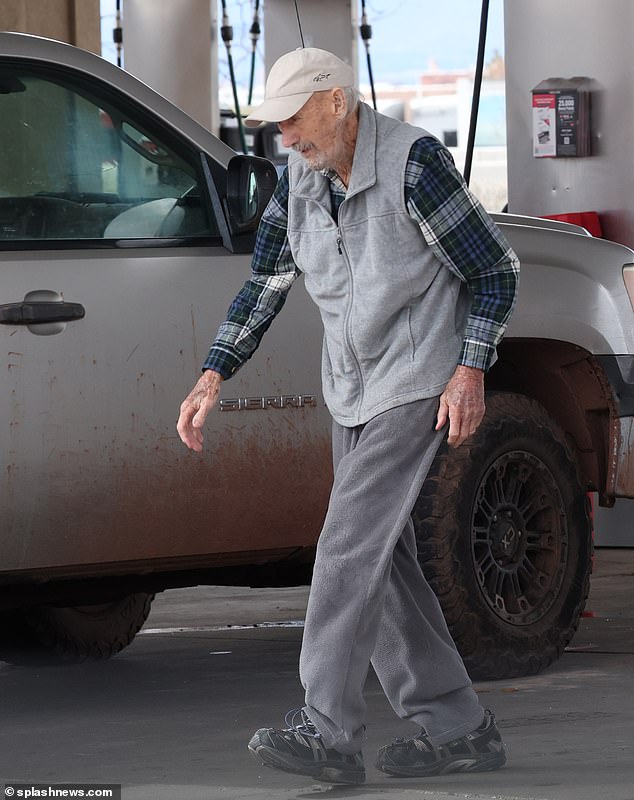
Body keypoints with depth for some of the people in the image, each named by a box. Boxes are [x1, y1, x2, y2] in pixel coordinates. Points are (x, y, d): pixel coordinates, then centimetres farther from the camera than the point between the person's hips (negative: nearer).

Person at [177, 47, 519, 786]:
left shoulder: (413, 163, -18)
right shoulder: (299, 179, 3)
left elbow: (494, 269, -11)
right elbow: (266, 283, 11)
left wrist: (470, 370, -19)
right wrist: (213, 378, 2)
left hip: (415, 385, -8)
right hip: (350, 391, 8)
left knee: (352, 545, -16)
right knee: (384, 559, 7)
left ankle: (326, 732, -18)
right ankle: (457, 729, 15)